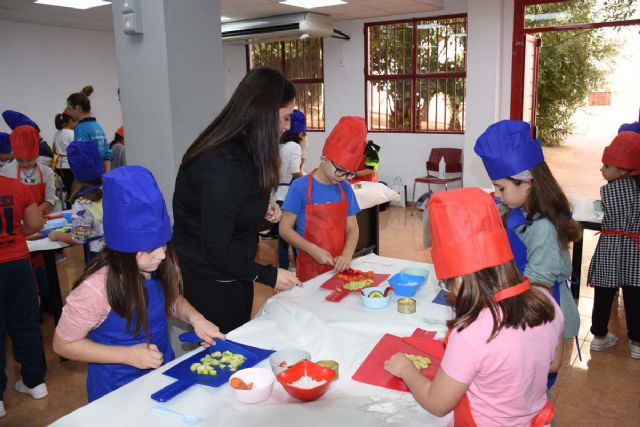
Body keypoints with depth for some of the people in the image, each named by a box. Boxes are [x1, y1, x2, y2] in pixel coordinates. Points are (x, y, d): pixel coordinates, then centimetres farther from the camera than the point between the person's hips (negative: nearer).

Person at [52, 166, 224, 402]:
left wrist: (194, 317, -16)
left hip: (166, 374, 5)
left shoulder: (159, 266, -18)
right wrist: (129, 355, -24)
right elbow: (63, 344, -16)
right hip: (117, 392, -5)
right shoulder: (96, 289, -30)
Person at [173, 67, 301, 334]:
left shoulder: (238, 149, 0)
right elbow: (216, 252, -26)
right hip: (208, 282, -9)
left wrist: (262, 208, 0)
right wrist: (269, 276, -16)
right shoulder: (224, 166, -29)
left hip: (230, 275, 9)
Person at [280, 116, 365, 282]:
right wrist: (313, 250, -21)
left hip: (339, 267, 4)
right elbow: (285, 229, -11)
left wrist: (347, 255, -14)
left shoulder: (346, 189, 1)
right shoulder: (300, 187, -12)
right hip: (310, 268, -4)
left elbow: (352, 229, 4)